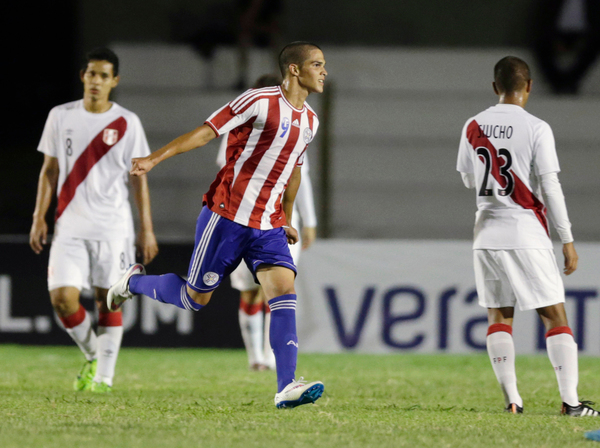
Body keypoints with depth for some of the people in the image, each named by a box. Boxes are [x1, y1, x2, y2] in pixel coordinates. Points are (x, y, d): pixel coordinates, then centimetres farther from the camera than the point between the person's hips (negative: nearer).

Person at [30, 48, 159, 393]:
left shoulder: (126, 123, 0)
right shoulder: (61, 117, 6)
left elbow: (139, 178, 3)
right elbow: (50, 170, 11)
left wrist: (147, 229, -1)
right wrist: (39, 218, 4)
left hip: (112, 227, -1)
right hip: (70, 225, 2)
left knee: (108, 300, -1)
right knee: (63, 297, -9)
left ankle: (104, 377, 7)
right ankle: (92, 357, 16)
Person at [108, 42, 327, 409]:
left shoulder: (310, 121, 12)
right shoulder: (259, 102, -11)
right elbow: (207, 132, -12)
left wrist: (287, 219, 31)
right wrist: (154, 159, -18)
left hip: (268, 226, 6)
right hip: (227, 215, -6)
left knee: (285, 291, -14)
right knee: (196, 298, 3)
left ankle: (286, 388, -20)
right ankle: (135, 282, 32)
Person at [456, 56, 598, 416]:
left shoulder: (473, 127, 3)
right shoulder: (536, 129, -11)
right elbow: (550, 187, -11)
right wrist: (567, 240, -6)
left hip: (487, 235, 4)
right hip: (527, 234, -4)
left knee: (499, 316, 10)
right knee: (555, 316, 1)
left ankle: (512, 399, 2)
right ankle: (570, 400, -5)